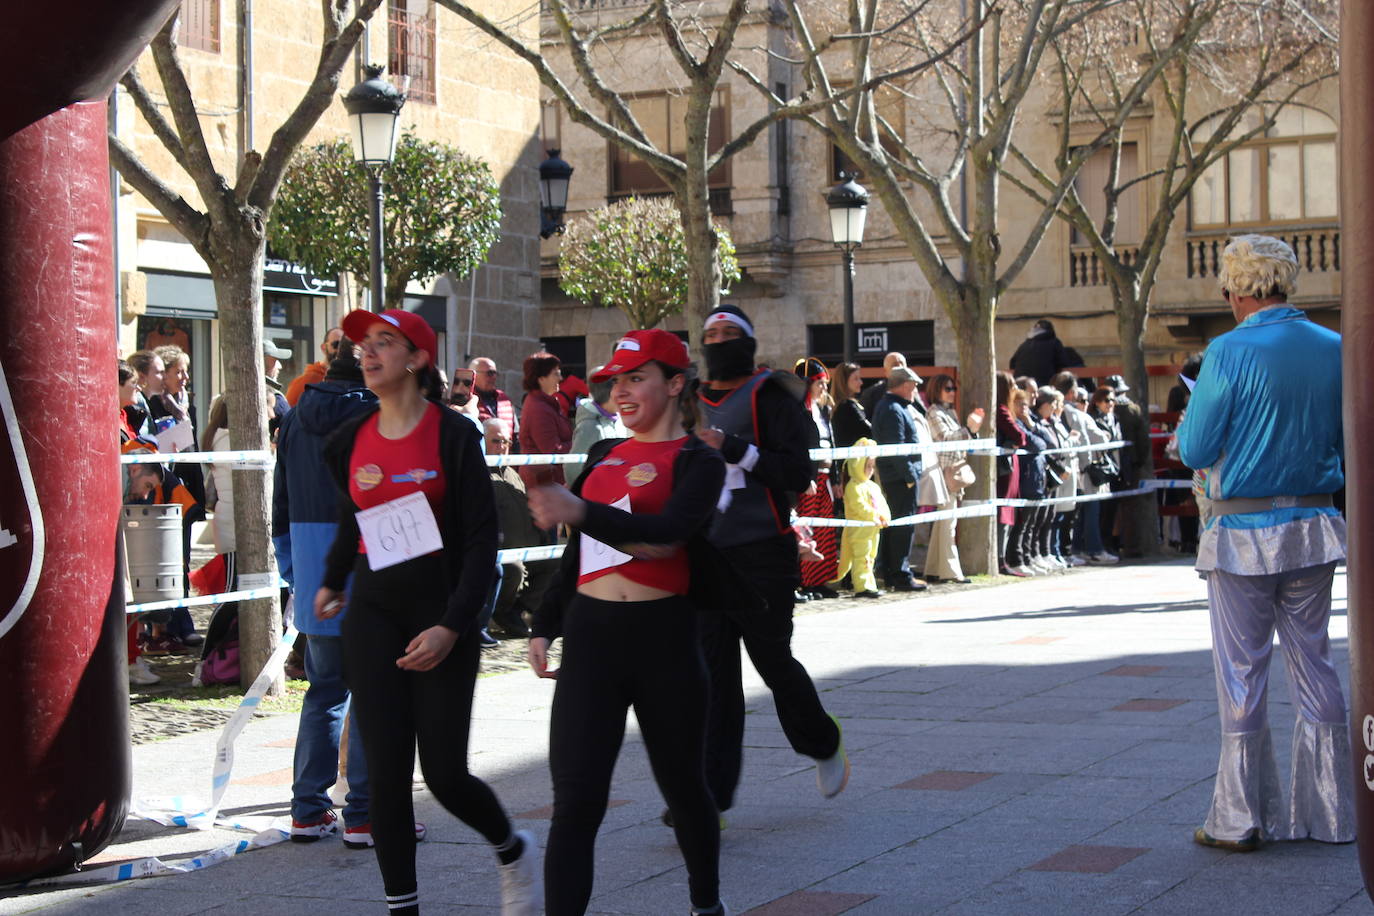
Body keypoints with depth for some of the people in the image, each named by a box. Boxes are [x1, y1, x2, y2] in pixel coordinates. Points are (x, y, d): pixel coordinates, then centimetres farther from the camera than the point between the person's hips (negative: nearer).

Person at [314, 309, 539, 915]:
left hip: (441, 614, -4)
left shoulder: (453, 435, -9)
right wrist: (332, 581, 32)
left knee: (445, 774, -3)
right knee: (386, 774, -2)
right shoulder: (352, 440, 6)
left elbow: (481, 540, -11)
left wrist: (453, 625, -19)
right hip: (373, 615, 4)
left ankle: (514, 850, 27)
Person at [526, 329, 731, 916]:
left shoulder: (697, 462, -4)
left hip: (663, 636, -4)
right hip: (591, 635, 4)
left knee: (682, 785, 14)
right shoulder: (603, 454, 14)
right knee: (575, 800, -7)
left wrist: (581, 512, -36)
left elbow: (668, 532, -24)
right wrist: (545, 625, 19)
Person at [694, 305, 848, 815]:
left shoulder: (770, 396, -4)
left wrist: (734, 449, -23)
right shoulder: (693, 402, 14)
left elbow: (798, 474, -15)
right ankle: (710, 796, -3)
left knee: (773, 661, 6)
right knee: (712, 674, -1)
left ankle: (825, 745, 34)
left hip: (762, 557, -5)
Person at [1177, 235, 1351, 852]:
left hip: (1245, 533, -5)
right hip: (1315, 527, 5)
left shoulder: (1230, 352, -13)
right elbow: (1345, 438, 12)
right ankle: (1328, 812, 16)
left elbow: (1196, 451, -11)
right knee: (1315, 667, 11)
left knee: (1241, 674, 2)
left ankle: (1240, 818, 8)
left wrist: (1189, 430, 11)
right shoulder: (1335, 349, 3)